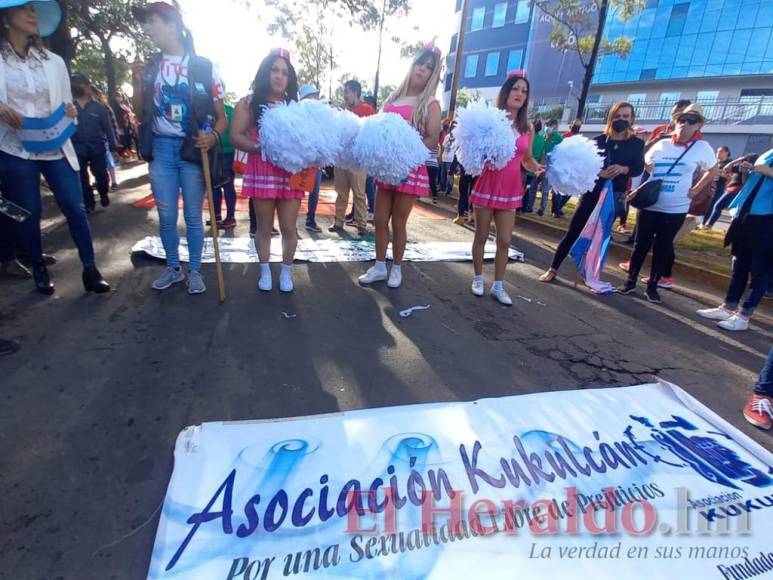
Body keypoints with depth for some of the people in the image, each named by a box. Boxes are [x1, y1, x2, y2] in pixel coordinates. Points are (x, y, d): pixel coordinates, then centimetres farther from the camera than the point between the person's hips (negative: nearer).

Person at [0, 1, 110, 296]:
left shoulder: (53, 61, 9)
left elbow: (67, 102, 15)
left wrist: (70, 111, -8)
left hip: (55, 147, 1)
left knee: (75, 207, -5)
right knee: (28, 212, 5)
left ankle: (90, 269, 2)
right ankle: (39, 269, 20)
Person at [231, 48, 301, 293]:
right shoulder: (249, 103, 5)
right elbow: (236, 137, -2)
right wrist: (260, 147, -18)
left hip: (290, 172, 1)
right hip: (261, 170, -1)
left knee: (288, 227, 2)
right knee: (264, 227, 7)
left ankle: (286, 271, 20)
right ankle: (265, 271, 24)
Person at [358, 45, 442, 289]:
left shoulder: (430, 104, -2)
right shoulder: (393, 98, 11)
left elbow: (432, 141, -10)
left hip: (411, 168, -5)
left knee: (398, 222, 2)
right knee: (380, 220, 6)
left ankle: (396, 268, 18)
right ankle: (379, 267, 20)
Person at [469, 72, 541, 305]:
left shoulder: (528, 128, 7)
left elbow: (527, 160, 14)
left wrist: (538, 168, -6)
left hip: (511, 188, 4)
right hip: (488, 184, -4)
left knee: (505, 240, 4)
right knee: (481, 235, 7)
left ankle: (498, 285, 15)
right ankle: (478, 278, 24)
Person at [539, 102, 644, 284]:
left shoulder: (637, 143, 4)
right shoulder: (599, 140, 2)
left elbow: (639, 169, 1)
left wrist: (623, 169, -18)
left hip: (615, 196, 1)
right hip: (592, 192, -1)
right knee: (573, 232, -2)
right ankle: (553, 269, 5)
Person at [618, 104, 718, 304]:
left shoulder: (702, 148, -2)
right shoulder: (661, 145, 2)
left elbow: (714, 170, 14)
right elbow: (644, 168, 14)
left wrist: (695, 190, 5)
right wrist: (639, 190, 2)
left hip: (675, 209, -1)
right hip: (649, 204, 1)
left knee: (662, 248, 6)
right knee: (641, 245, 3)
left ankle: (652, 286, 17)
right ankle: (631, 281, 15)